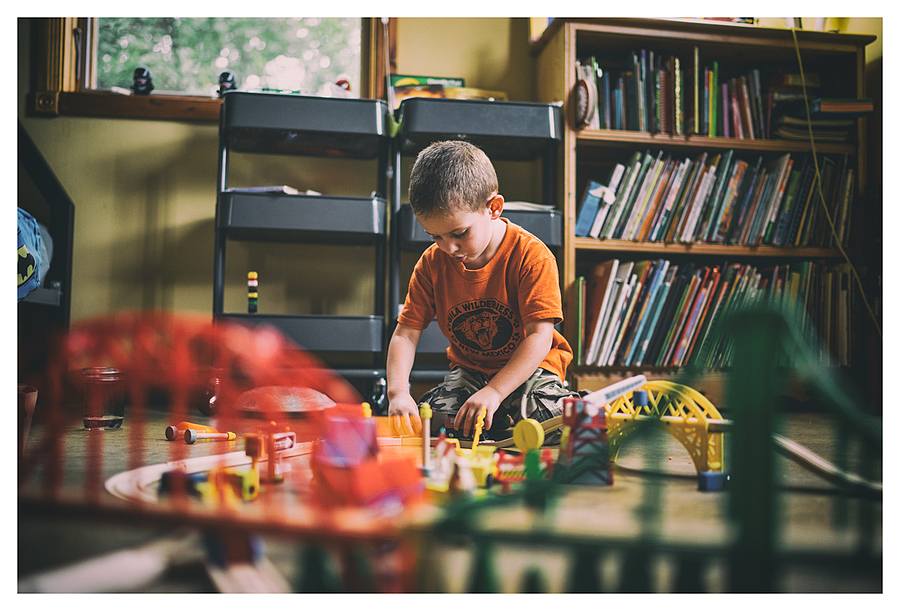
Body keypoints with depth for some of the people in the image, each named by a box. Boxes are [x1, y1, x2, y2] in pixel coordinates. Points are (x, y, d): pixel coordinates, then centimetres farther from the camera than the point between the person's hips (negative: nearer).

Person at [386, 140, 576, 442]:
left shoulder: (531, 255, -20)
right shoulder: (432, 263, -6)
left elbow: (540, 336, -24)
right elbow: (405, 333, -7)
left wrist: (494, 391, -33)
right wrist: (398, 392, -25)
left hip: (530, 366, -4)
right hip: (469, 369, 5)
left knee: (545, 422, -32)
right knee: (425, 422, -19)